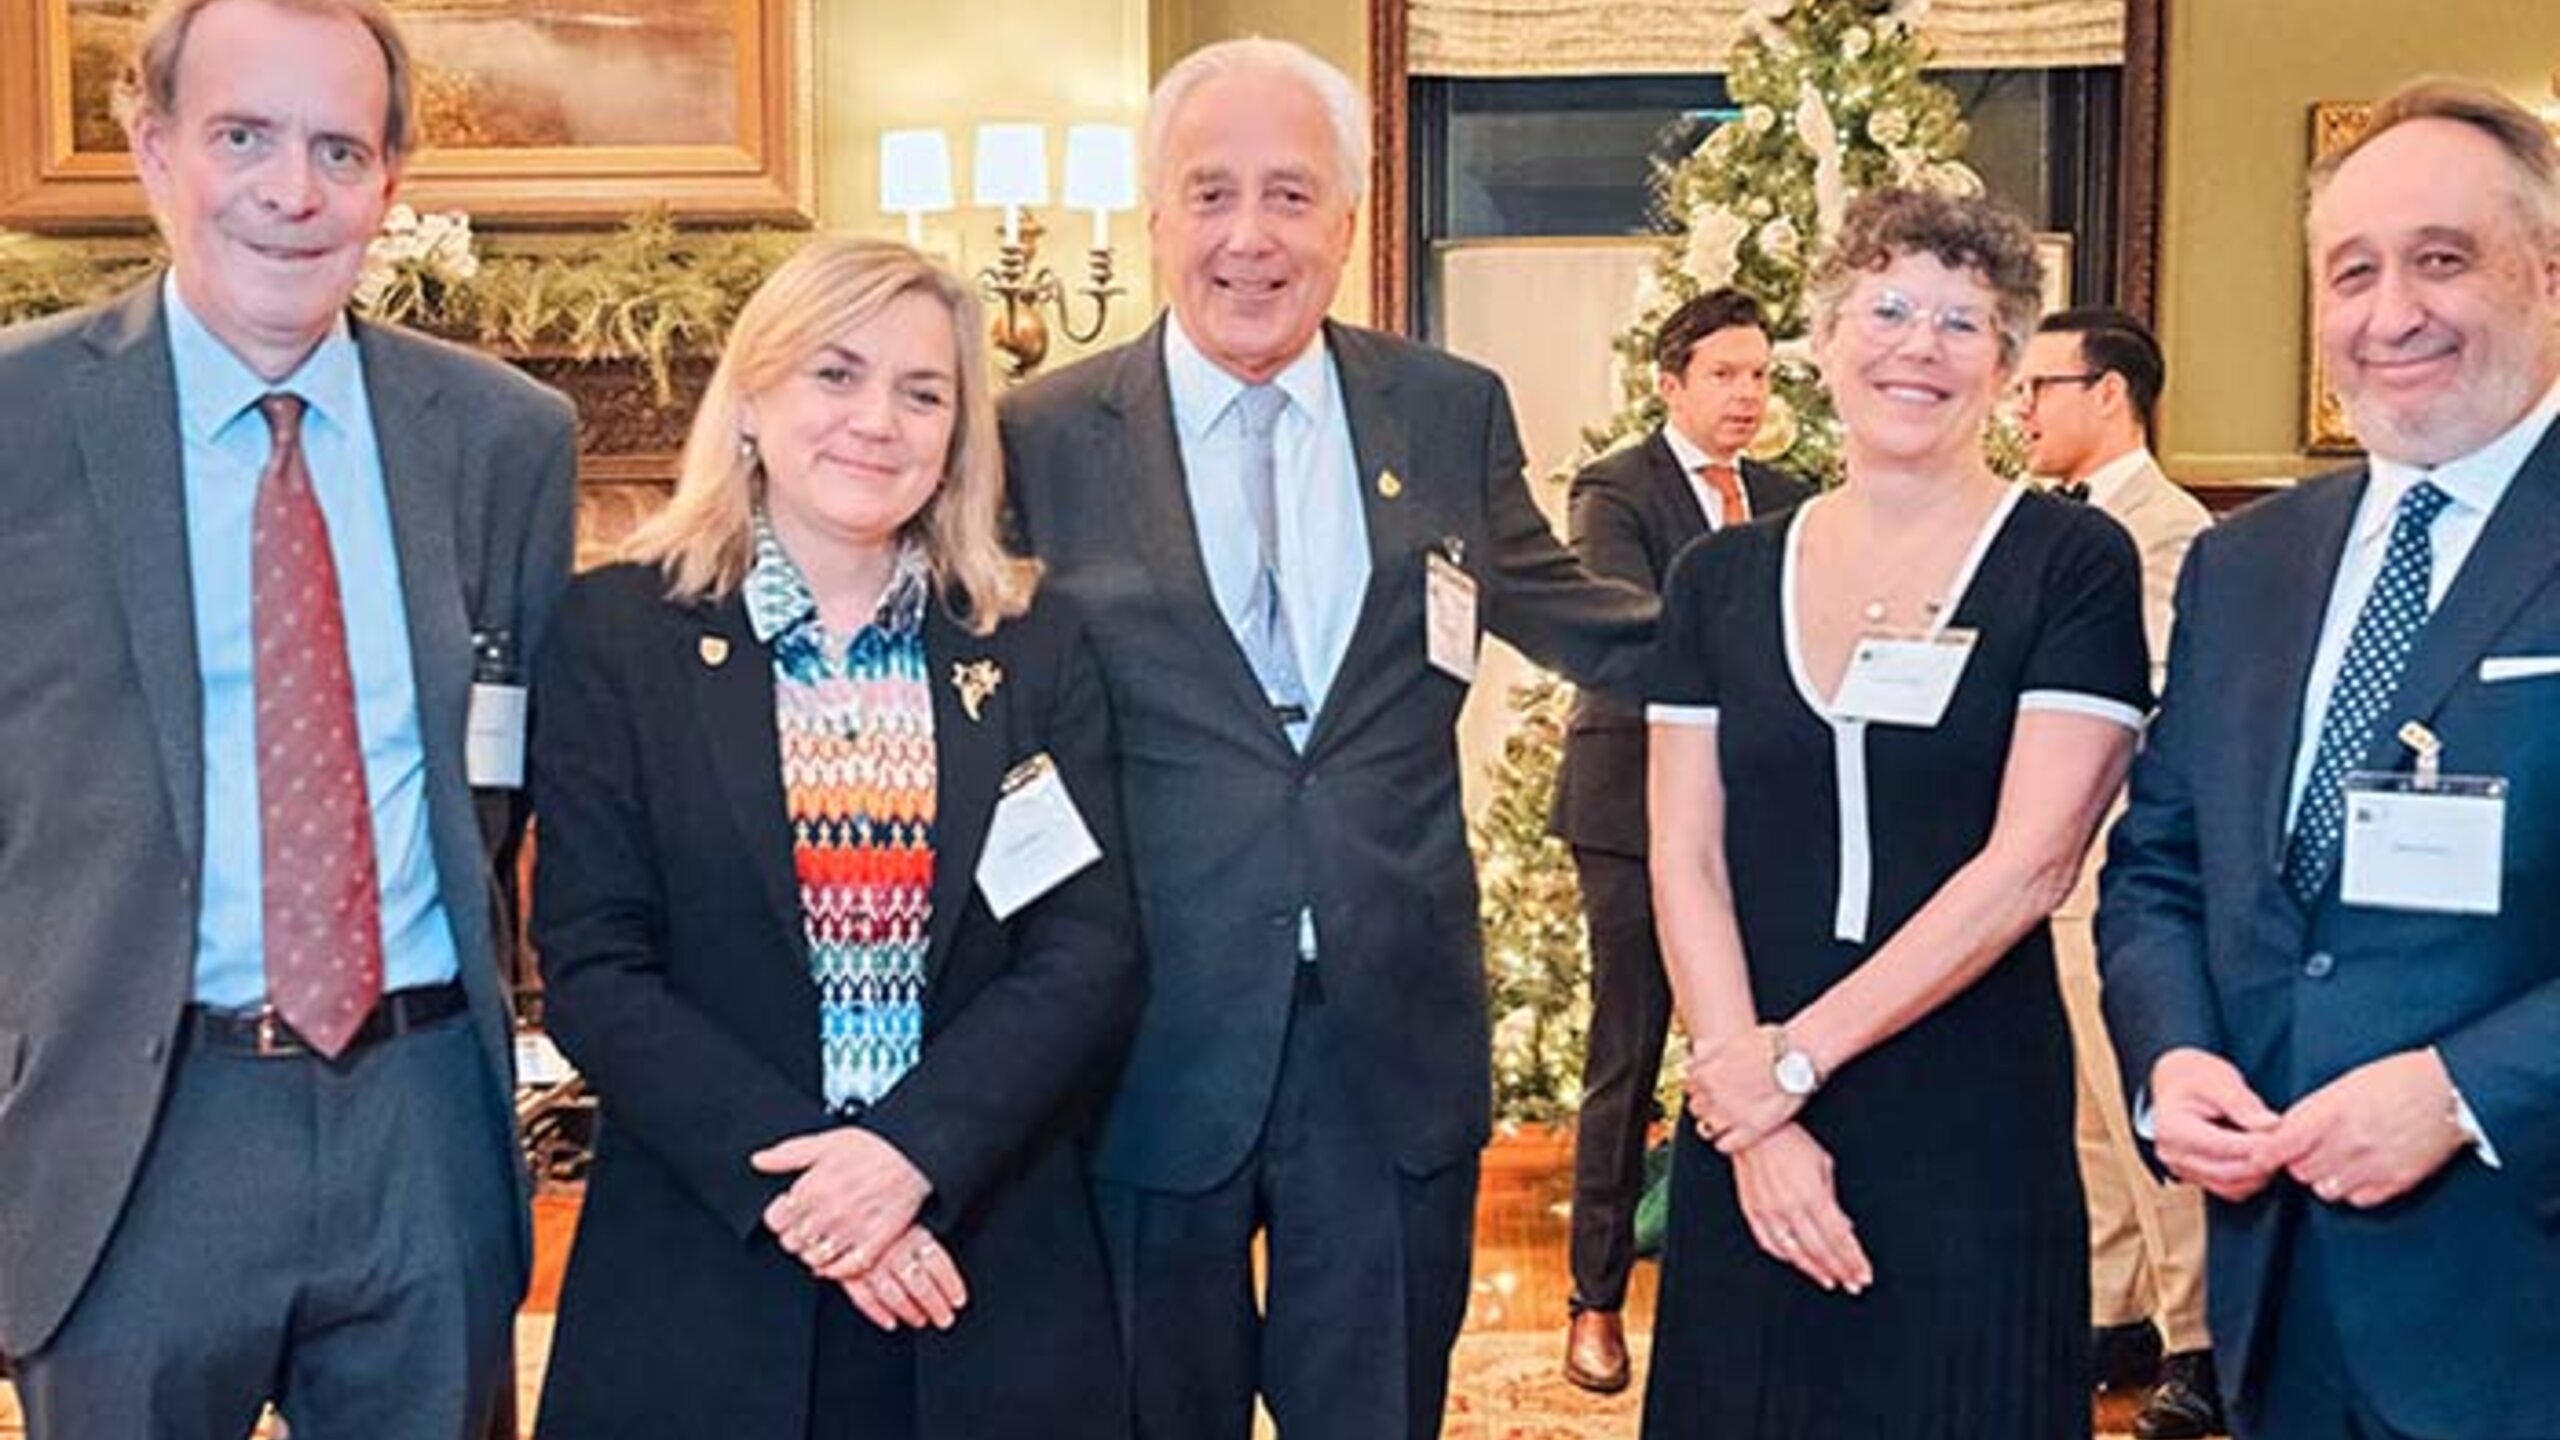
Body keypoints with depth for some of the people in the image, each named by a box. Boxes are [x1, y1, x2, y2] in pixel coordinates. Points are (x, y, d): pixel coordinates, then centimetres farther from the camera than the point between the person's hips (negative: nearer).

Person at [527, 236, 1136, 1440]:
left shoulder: (1035, 649, 4)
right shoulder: (615, 634, -1)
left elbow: (1090, 954, -2)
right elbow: (592, 970, -6)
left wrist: (915, 1151, -16)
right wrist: (794, 1182, -16)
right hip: (703, 1275, -1)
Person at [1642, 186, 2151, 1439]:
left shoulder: (2075, 565, -4)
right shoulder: (1720, 579, 5)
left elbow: (2029, 862, -12)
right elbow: (1686, 859, 1)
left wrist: (1800, 1054, -13)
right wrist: (1754, 1120, -9)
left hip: (1974, 1134, -3)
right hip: (1745, 1122, 3)